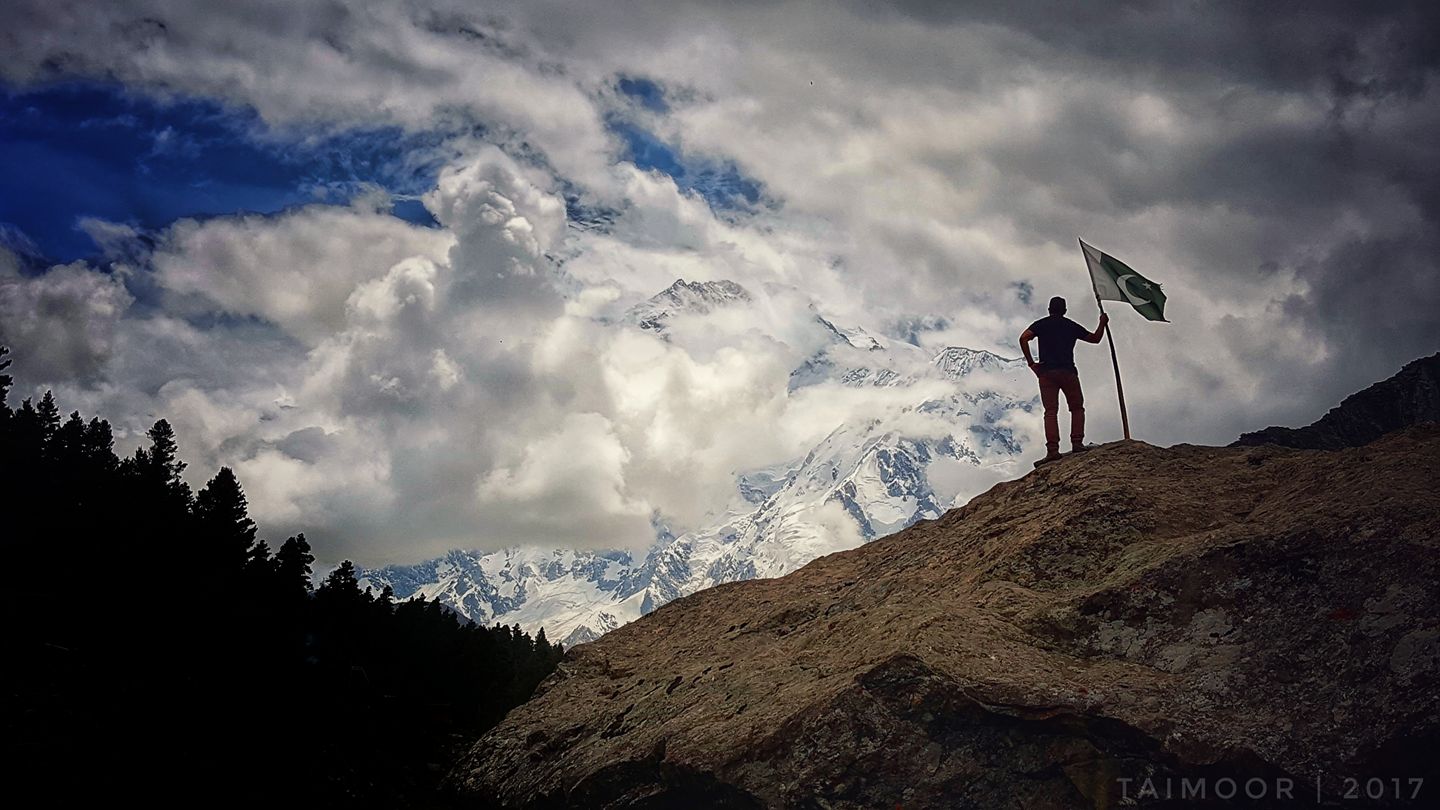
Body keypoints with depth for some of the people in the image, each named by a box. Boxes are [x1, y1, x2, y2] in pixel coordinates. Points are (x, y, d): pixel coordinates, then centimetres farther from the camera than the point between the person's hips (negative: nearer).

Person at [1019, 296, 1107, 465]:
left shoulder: (1041, 324, 12)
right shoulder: (1071, 326, 15)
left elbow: (1023, 338, -6)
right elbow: (1095, 338, 24)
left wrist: (1031, 362, -3)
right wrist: (1102, 323, 38)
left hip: (1046, 372, 0)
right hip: (1068, 372, 0)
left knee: (1050, 411, -5)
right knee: (1077, 408, 11)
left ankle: (1052, 449, -17)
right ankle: (1077, 443, -4)